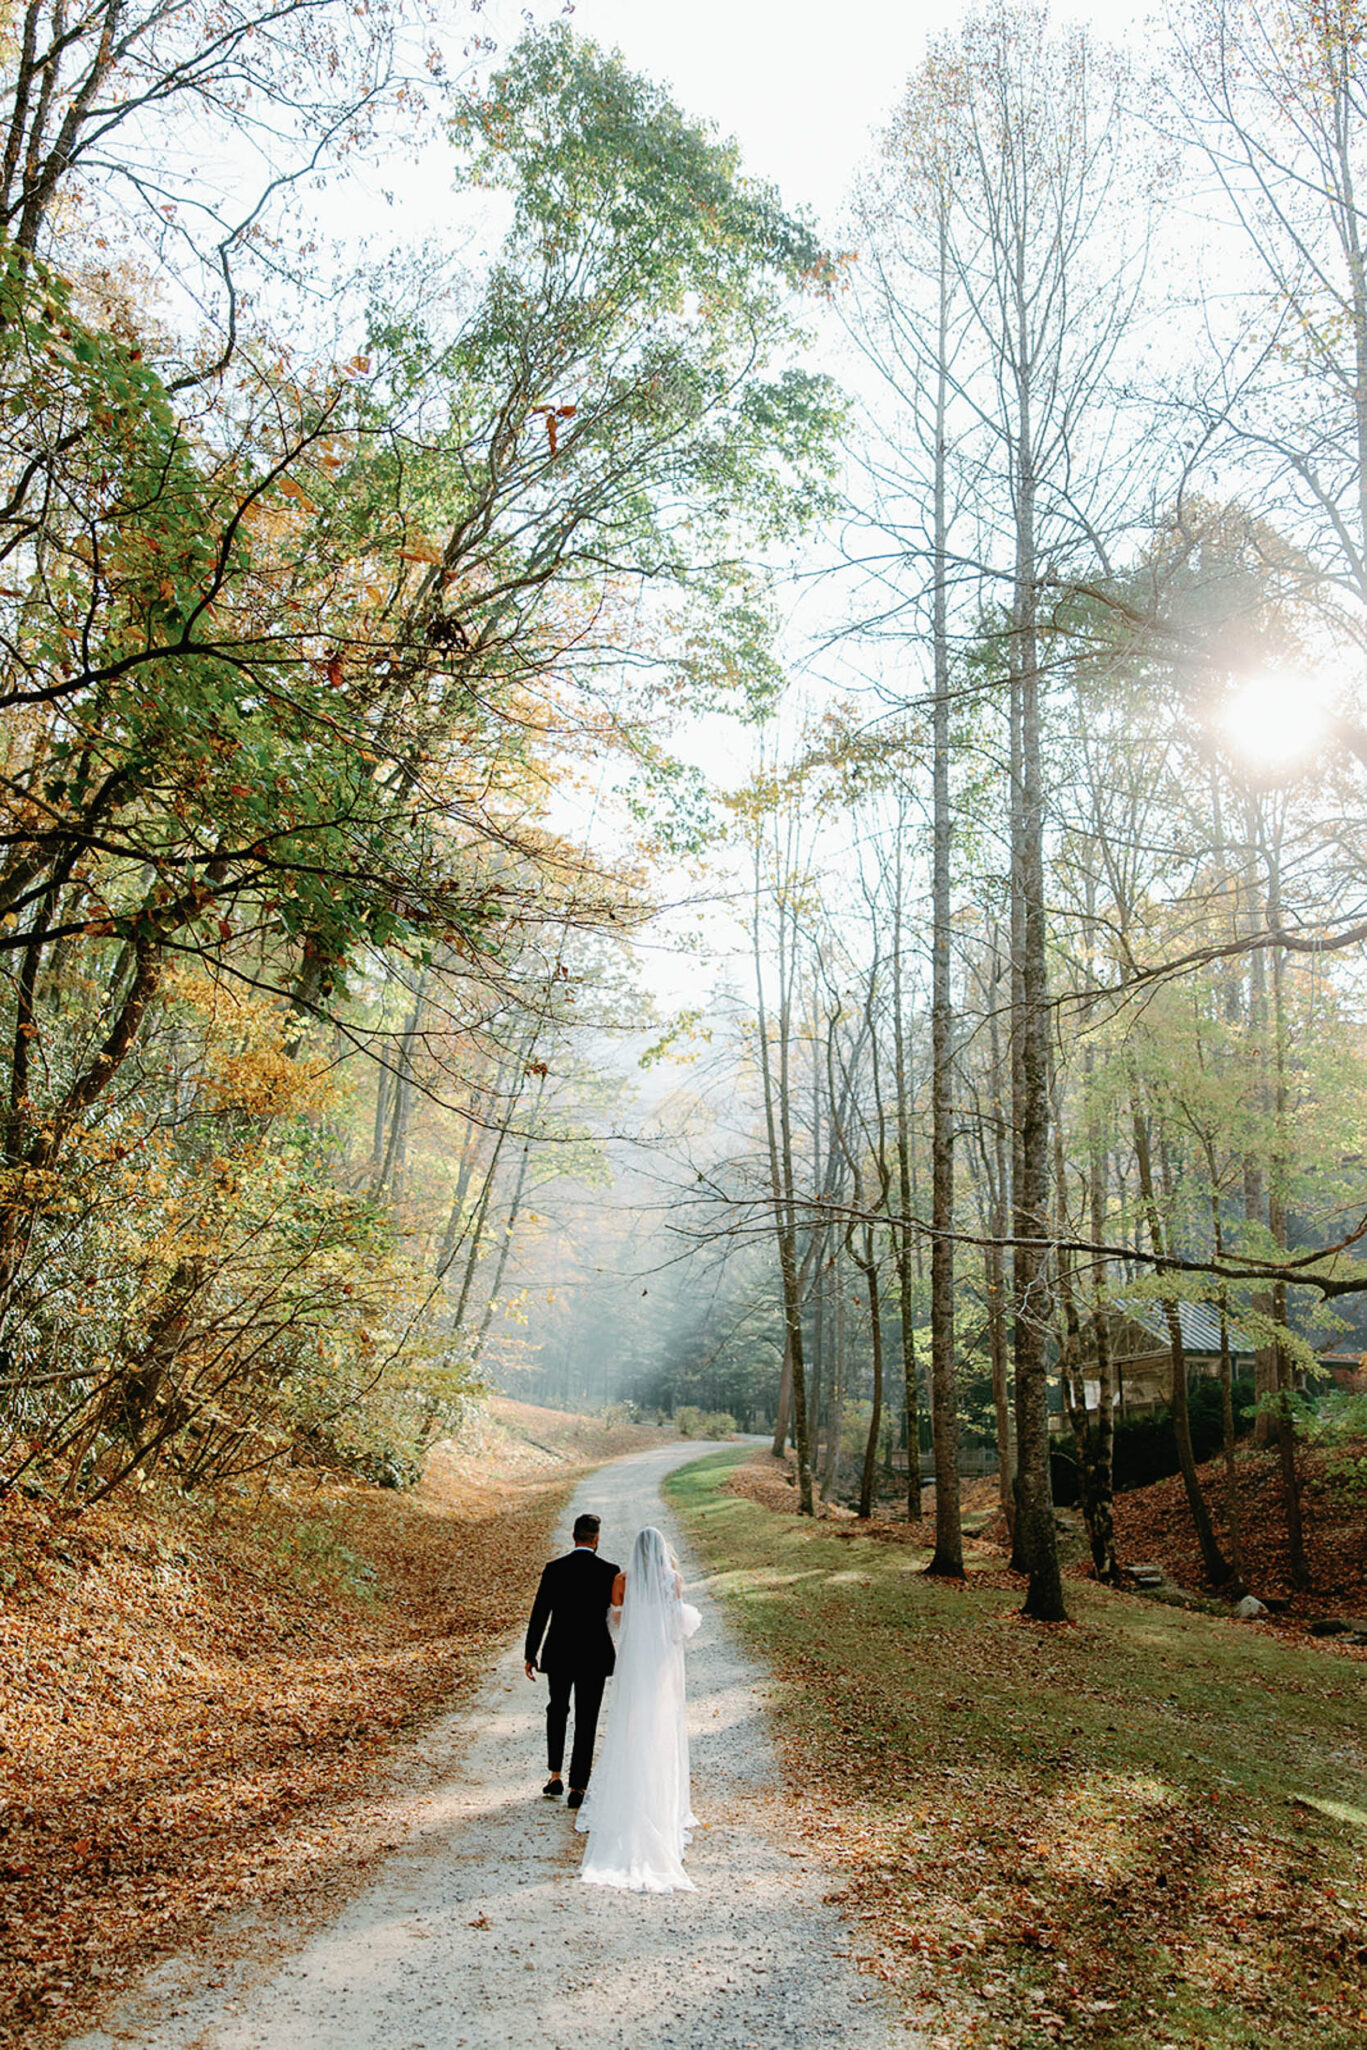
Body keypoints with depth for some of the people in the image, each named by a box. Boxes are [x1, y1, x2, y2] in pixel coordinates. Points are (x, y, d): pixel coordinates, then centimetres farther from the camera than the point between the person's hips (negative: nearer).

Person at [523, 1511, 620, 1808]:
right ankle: (577, 1788, 10)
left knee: (557, 1710, 23)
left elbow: (539, 1614, -6)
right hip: (594, 1656, -1)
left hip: (559, 1653, 1)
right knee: (586, 1720, 8)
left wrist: (530, 1655, 2)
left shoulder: (554, 1569, -8)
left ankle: (555, 1776, 19)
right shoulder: (609, 1571, -10)